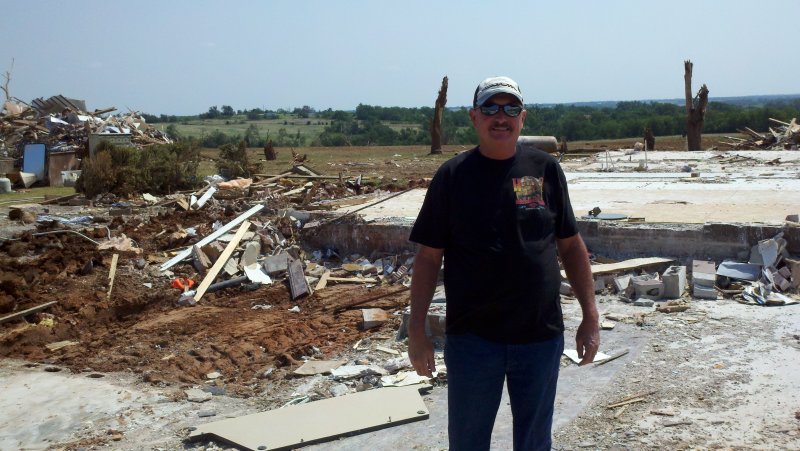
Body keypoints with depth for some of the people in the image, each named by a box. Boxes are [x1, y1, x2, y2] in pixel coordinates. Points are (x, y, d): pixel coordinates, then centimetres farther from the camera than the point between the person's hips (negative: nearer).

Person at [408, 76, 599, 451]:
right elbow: (428, 256, -2)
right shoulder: (453, 175, -3)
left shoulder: (545, 169, 2)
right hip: (472, 337, -1)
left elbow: (571, 245, 7)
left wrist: (590, 315, 3)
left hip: (541, 336, 2)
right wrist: (417, 332, -4)